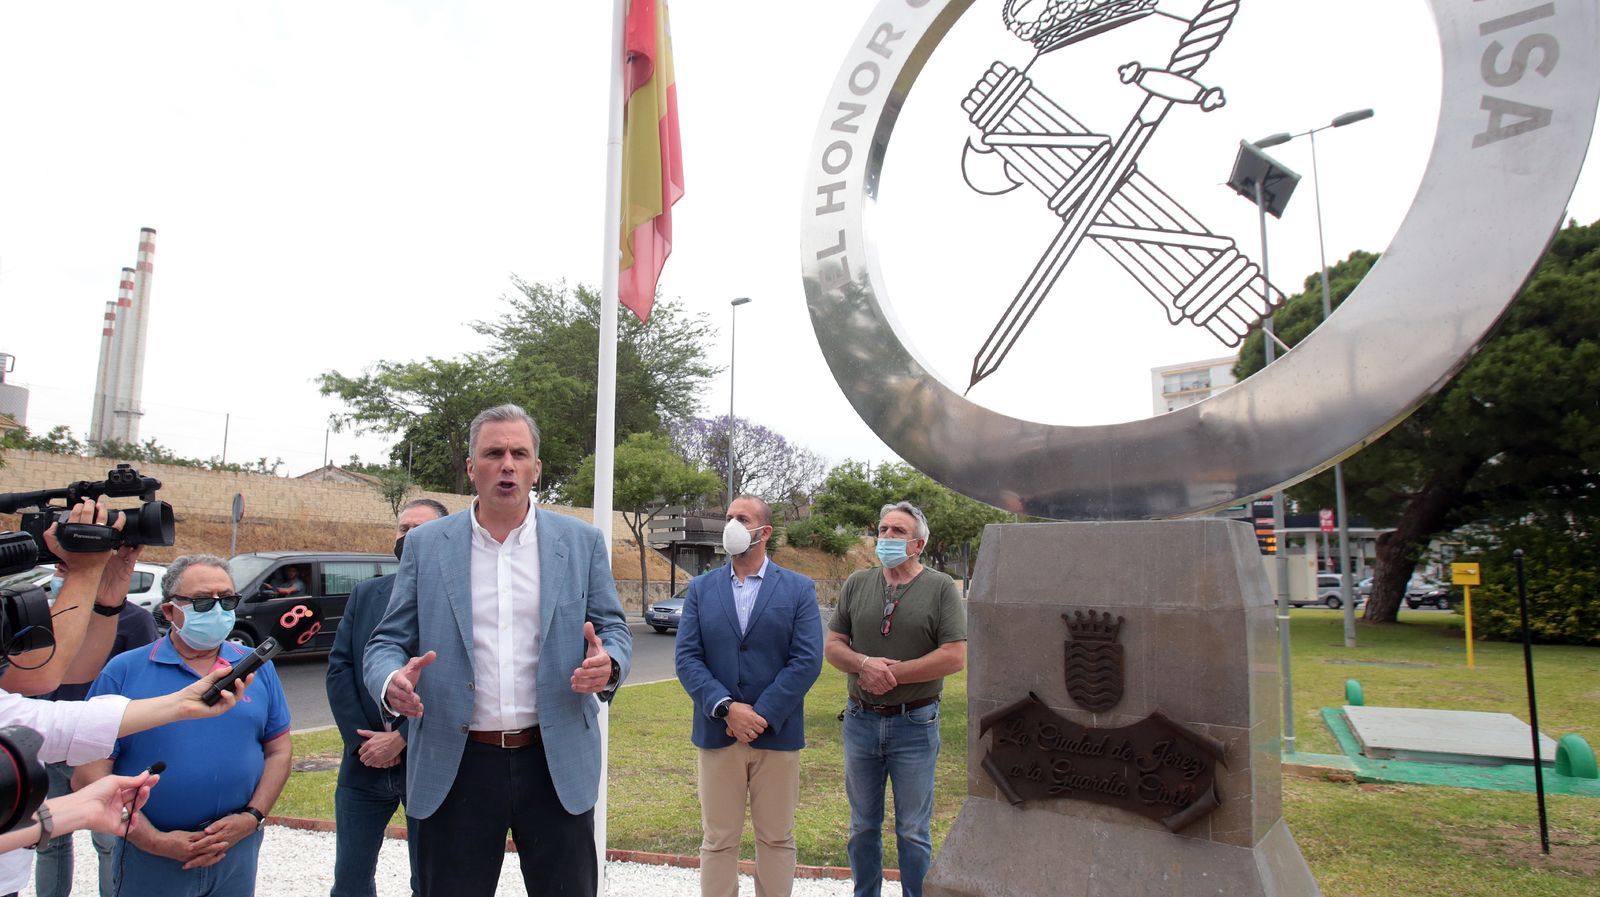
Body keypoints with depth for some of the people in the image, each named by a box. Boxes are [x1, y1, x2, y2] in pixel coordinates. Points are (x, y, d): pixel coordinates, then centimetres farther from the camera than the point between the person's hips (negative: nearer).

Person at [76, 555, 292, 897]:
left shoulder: (258, 668, 3)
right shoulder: (123, 672, -5)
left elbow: (278, 751, 5)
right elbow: (89, 773, -7)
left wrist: (252, 817, -9)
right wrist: (154, 841, -13)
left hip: (238, 850, 2)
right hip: (150, 858, -2)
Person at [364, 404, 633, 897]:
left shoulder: (582, 542, 2)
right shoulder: (425, 545, 3)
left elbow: (613, 629, 5)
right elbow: (388, 641, 4)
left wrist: (607, 665, -18)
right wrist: (391, 682, -19)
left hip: (557, 763, 0)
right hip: (457, 765, 0)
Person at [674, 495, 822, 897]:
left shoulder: (799, 589, 0)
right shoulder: (701, 588, 5)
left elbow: (807, 660, -8)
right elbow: (687, 658, -3)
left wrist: (761, 715, -15)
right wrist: (726, 708, -15)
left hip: (777, 734, -1)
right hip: (717, 733, 1)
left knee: (776, 839, 11)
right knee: (717, 841, 9)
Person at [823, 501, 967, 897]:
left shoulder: (941, 588, -5)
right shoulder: (857, 583, 6)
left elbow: (955, 657, -13)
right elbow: (833, 646, 5)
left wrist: (892, 673, -14)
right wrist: (865, 664, -16)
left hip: (915, 724, -3)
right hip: (860, 720, 4)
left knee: (913, 831, 8)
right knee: (863, 826, 16)